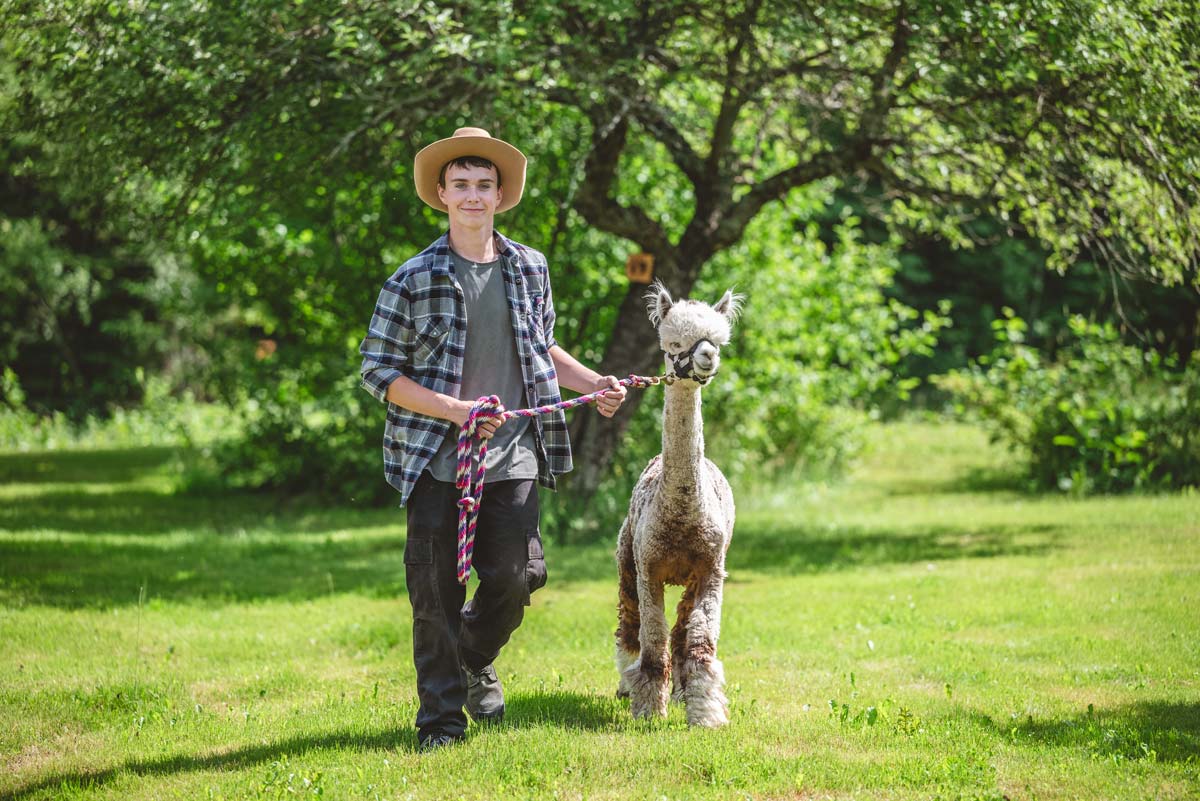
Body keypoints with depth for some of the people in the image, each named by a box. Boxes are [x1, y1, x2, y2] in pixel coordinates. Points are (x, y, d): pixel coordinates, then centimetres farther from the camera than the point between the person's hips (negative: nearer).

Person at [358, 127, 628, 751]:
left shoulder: (529, 269, 10)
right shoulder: (414, 280, -4)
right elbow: (378, 372, -4)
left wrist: (595, 383, 11)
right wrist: (455, 410, -14)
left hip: (513, 458, 3)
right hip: (436, 459, -3)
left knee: (515, 575, 3)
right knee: (436, 591, 0)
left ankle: (476, 660, 34)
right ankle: (441, 717, 13)